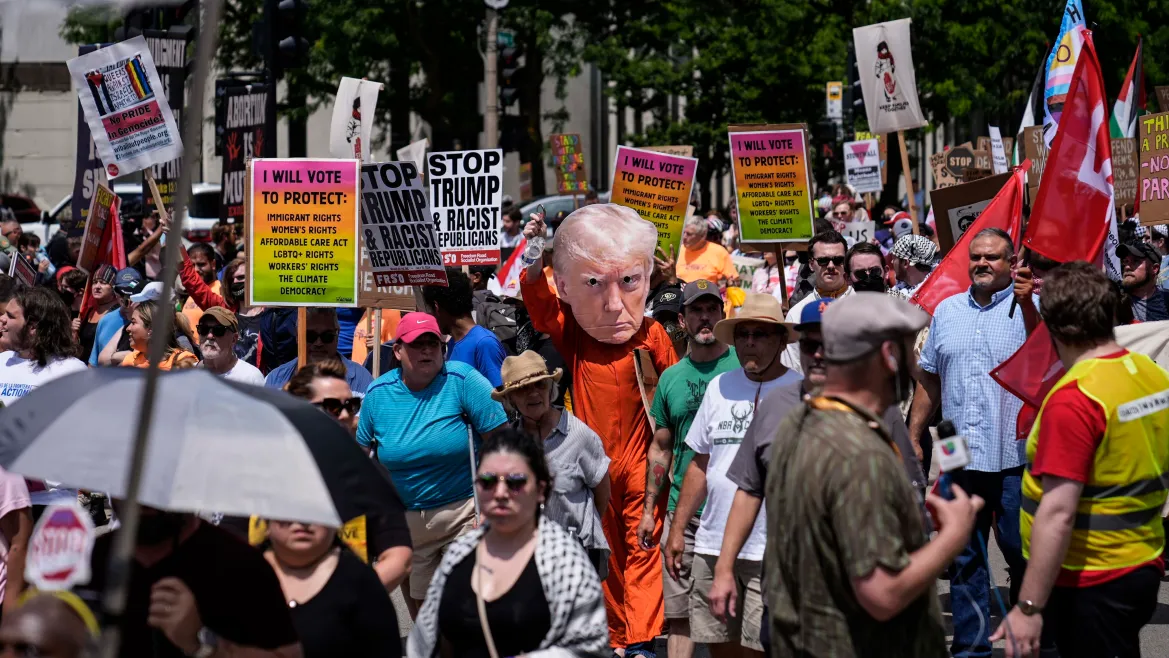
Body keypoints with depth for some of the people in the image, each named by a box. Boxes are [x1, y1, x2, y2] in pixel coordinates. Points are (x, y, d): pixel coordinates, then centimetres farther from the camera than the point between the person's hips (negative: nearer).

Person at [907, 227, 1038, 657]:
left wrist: (1027, 301, -35)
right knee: (964, 557, 10)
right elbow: (929, 379, 19)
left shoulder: (1029, 307, -3)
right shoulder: (947, 311, 13)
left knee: (1023, 556, 1)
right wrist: (913, 437, 15)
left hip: (1014, 458, -5)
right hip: (959, 456, 5)